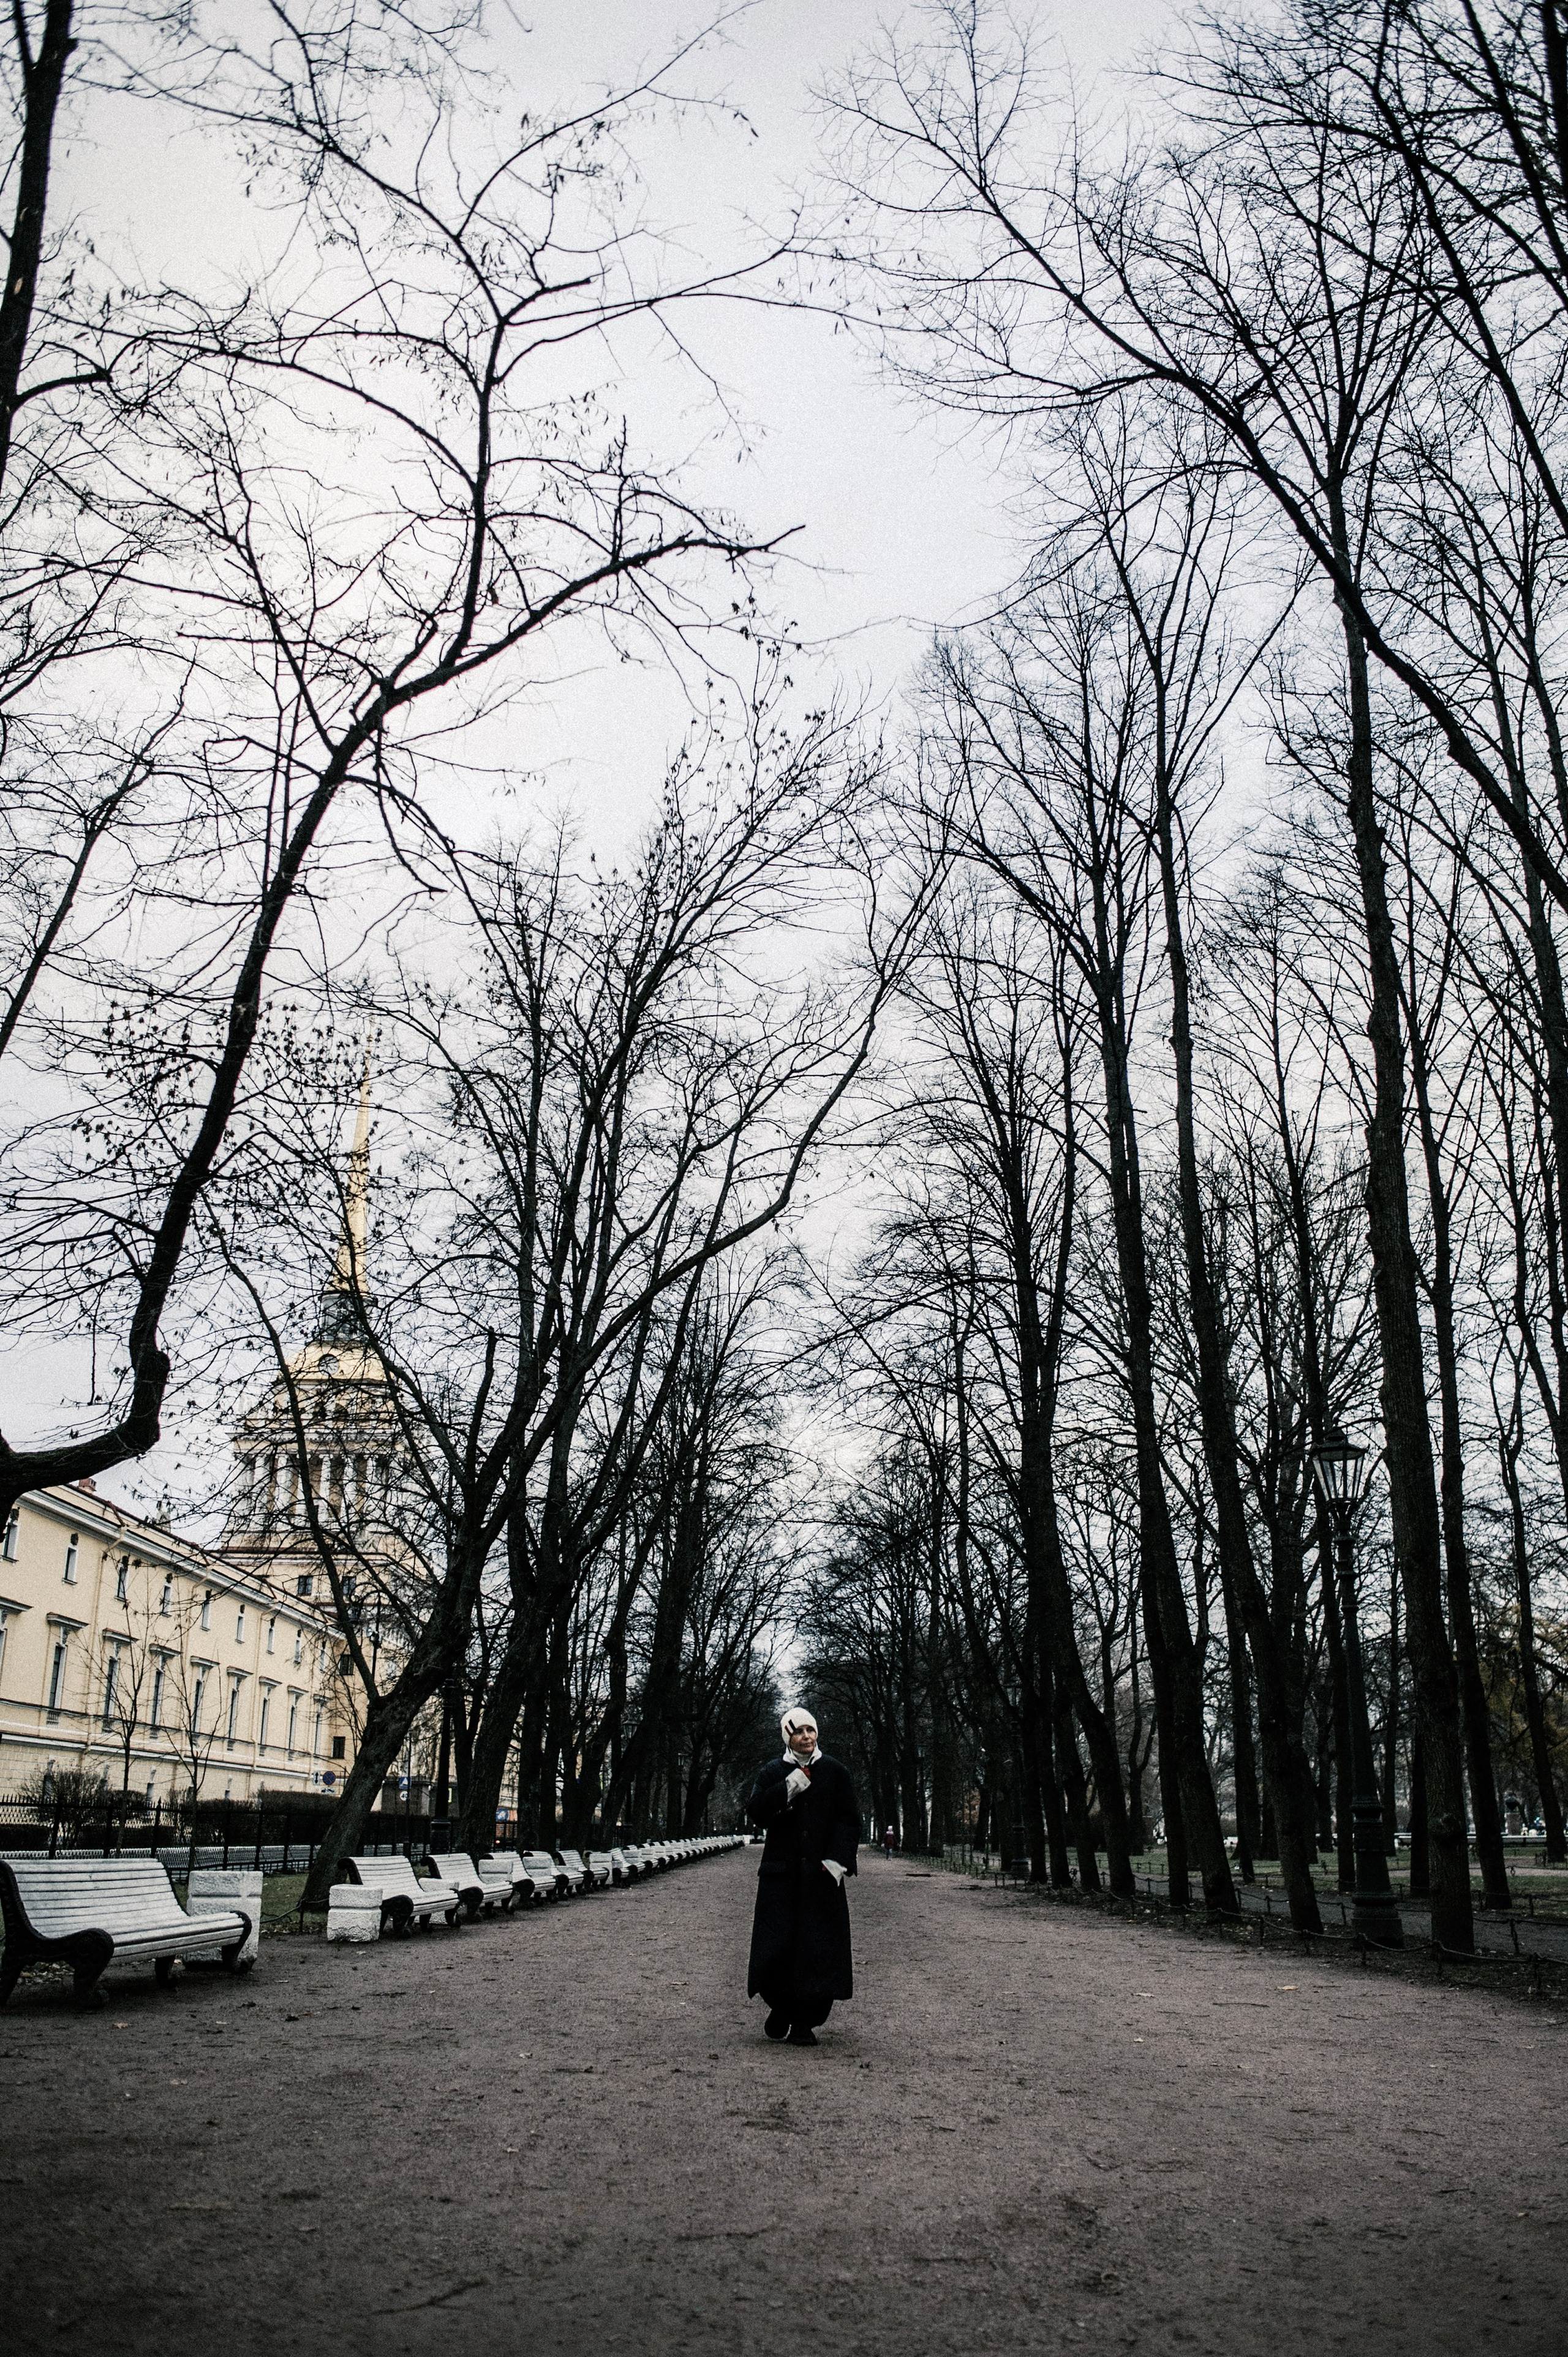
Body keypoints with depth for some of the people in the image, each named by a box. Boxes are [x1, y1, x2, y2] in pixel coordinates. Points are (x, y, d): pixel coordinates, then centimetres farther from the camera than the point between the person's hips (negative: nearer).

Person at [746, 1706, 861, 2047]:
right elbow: (756, 1814, -6)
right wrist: (789, 1788, -14)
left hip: (821, 1875, 0)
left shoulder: (836, 1772, 7)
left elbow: (849, 1822, 4)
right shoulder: (772, 1773, 7)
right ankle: (781, 2006, 22)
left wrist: (836, 1861, -9)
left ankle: (805, 2022, 6)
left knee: (819, 1945, -4)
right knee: (779, 1942, -3)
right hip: (780, 1874, 0)